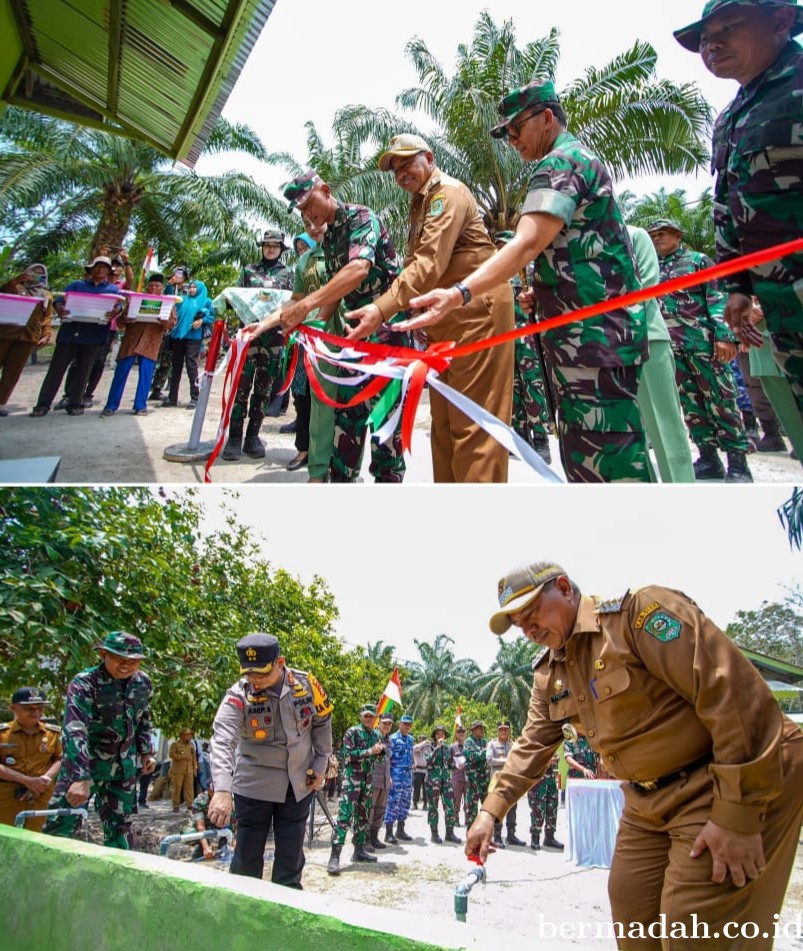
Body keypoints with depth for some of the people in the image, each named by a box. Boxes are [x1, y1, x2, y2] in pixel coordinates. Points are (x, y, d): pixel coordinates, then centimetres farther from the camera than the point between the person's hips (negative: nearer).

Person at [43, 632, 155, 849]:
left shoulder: (143, 683, -2)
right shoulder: (85, 683, -20)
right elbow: (74, 731, -29)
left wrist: (146, 752, 12)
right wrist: (81, 778, -36)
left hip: (123, 768, 4)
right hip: (82, 766, -4)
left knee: (120, 827, 10)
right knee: (60, 827, -5)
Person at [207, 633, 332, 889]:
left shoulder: (306, 684, -13)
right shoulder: (238, 696, -21)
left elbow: (322, 723, 3)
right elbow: (222, 741, -33)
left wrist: (320, 765, 3)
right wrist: (222, 790, -46)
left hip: (298, 784, 2)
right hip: (254, 784, -2)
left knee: (291, 858, 12)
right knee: (248, 855, 7)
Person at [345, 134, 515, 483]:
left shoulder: (447, 191, -9)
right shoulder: (421, 202, 23)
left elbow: (431, 263, -23)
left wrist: (382, 309, -30)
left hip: (477, 308, -10)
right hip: (447, 314, 10)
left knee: (473, 422, -12)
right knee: (444, 421, 12)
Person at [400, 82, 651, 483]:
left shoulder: (559, 162, -10)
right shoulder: (583, 159, 24)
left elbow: (528, 243, -27)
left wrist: (459, 294, -38)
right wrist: (543, 289, 34)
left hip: (593, 335, -11)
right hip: (607, 331, 11)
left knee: (599, 462, -11)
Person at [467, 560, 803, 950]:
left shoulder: (639, 611, -22)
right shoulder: (548, 673, 6)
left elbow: (736, 694, -26)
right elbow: (533, 745, 12)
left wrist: (737, 814, -24)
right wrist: (491, 810, 1)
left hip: (742, 786, -8)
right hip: (648, 801, 8)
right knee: (632, 920, 12)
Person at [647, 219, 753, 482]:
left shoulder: (698, 260, 7)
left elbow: (717, 298, -2)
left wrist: (724, 335, -14)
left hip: (703, 341, -5)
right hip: (669, 347, 5)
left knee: (721, 401, -4)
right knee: (689, 403, 5)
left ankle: (738, 462, -1)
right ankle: (709, 458, 11)